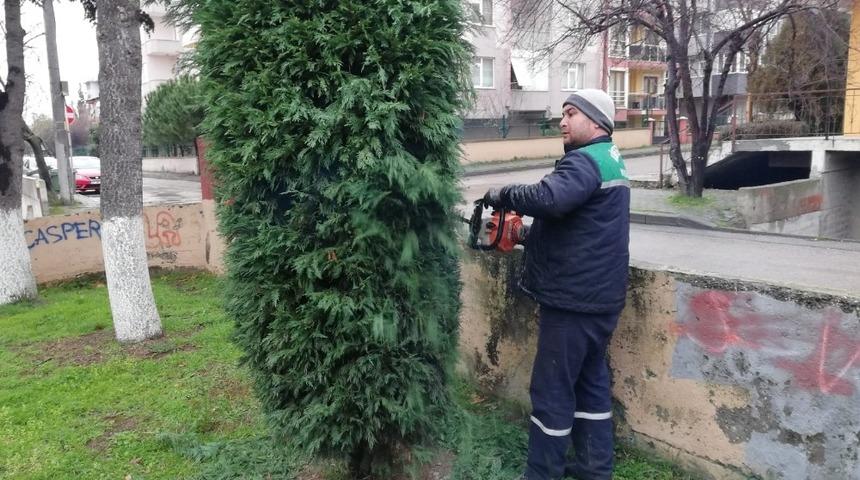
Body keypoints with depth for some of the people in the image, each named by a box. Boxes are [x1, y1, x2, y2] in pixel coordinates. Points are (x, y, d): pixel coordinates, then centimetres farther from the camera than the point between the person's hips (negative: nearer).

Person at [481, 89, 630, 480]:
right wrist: (531, 236, 14)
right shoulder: (610, 160, 16)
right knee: (591, 380, 18)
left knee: (552, 390, 0)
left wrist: (503, 195, -20)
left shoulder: (585, 161, -17)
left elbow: (549, 198, -37)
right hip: (600, 297, 10)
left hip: (573, 299, -10)